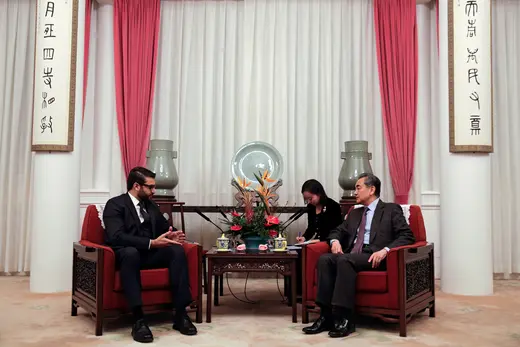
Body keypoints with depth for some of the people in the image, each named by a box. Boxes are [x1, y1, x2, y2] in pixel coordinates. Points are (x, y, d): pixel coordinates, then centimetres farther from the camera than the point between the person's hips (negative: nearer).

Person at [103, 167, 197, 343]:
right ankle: (138, 319, -40)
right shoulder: (115, 204, -5)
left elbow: (165, 228, 22)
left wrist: (172, 236, -6)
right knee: (131, 252, -40)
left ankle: (181, 314, -24)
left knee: (177, 250, -23)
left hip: (150, 254, 6)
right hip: (127, 254, -6)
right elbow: (116, 237, -20)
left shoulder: (151, 206, 17)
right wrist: (151, 243, -30)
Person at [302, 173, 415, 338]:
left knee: (344, 260, -34)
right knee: (325, 259, -24)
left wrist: (385, 250, -20)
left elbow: (407, 236, -3)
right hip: (351, 256, 6)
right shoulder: (355, 213, 27)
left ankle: (344, 319, -33)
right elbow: (337, 231, 30)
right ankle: (326, 316, -26)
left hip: (374, 257, -6)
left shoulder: (391, 209, 8)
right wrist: (335, 241, 4)